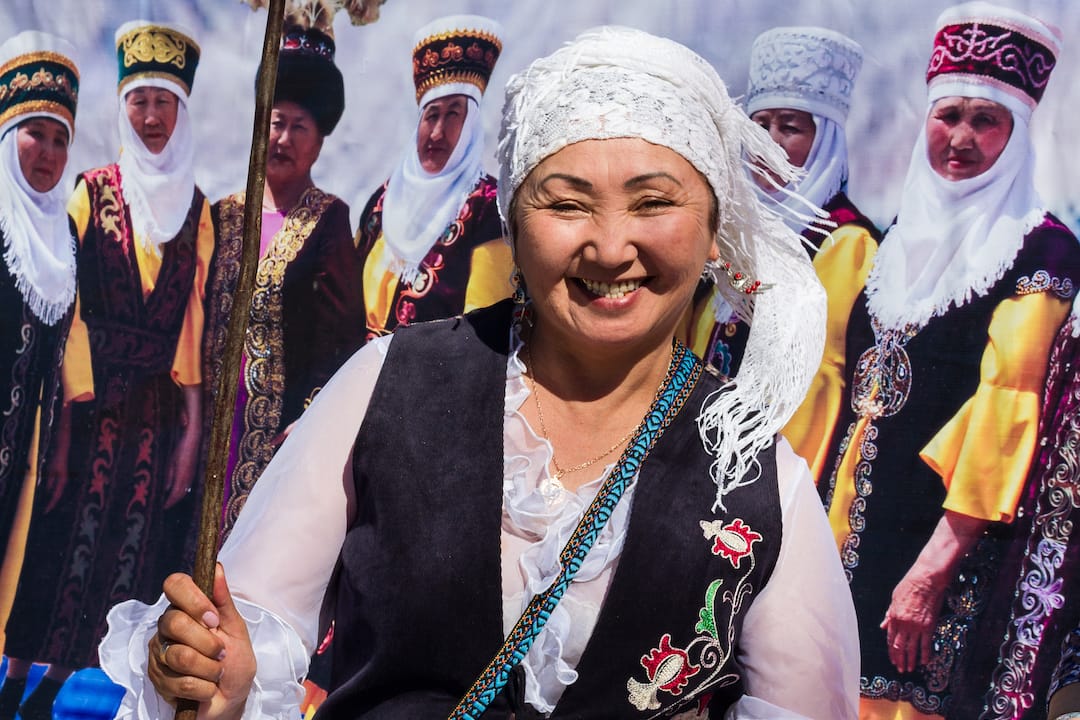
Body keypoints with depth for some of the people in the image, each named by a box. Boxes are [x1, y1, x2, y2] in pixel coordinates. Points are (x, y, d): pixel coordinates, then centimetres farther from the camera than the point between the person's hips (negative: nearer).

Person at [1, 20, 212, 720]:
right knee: (63, 544, -3)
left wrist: (193, 428, 0)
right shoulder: (94, 192, 0)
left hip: (159, 412, 3)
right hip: (89, 401, -3)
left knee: (130, 552, 3)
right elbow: (65, 309, -5)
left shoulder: (195, 209, 9)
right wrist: (61, 423, -13)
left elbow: (195, 316, 7)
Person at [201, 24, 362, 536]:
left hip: (287, 416, -4)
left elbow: (343, 332, -6)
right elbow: (204, 316, 13)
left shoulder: (329, 221, -4)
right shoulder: (225, 215, 10)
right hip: (220, 412, 4)